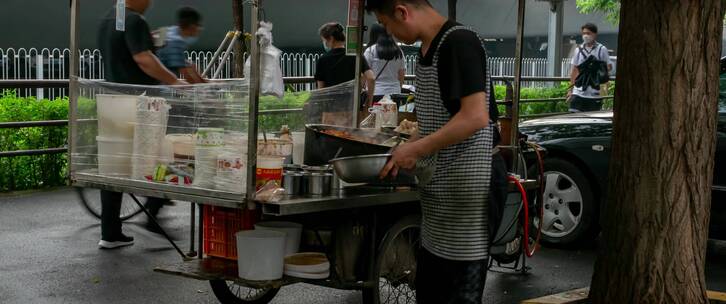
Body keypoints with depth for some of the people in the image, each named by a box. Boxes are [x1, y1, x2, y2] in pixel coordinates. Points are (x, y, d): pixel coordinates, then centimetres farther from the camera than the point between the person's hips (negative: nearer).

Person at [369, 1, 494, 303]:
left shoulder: (460, 42, -16)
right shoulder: (427, 51, 14)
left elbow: (475, 117, -23)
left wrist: (415, 150, -18)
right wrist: (405, 152, 8)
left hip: (464, 195, -10)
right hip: (437, 194, 10)